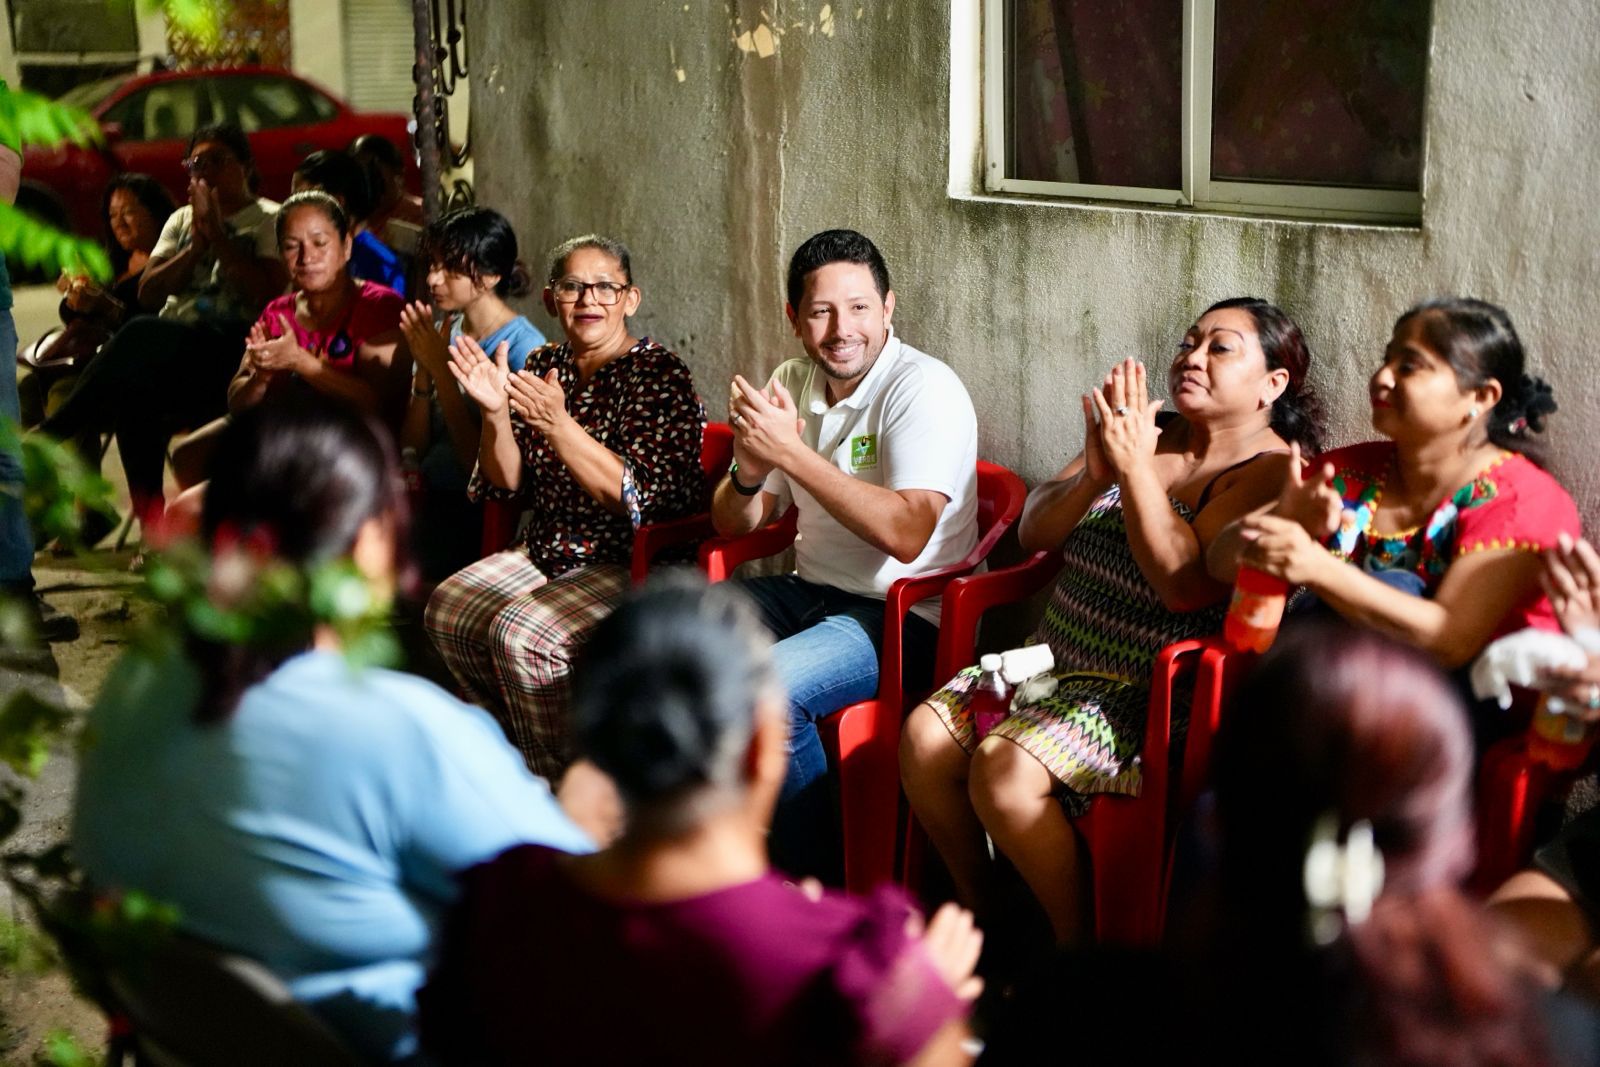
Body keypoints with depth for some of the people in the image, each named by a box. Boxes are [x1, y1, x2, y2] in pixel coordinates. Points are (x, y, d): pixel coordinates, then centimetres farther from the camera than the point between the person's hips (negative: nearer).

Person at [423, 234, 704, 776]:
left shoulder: (658, 375, -13)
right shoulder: (545, 365, 7)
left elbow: (641, 496, -22)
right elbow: (507, 482, 6)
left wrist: (558, 425, -30)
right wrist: (495, 410, -13)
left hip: (636, 563, -8)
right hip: (548, 550, 8)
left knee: (520, 633, -26)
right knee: (447, 610, -6)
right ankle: (522, 752, 14)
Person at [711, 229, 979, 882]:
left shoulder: (923, 388, -14)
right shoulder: (792, 383, 7)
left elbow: (906, 534, -28)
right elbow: (733, 527, 11)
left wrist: (790, 452, -27)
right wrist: (749, 472, -13)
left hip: (906, 615, -7)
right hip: (810, 593, 7)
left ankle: (817, 878, -9)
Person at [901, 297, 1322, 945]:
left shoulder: (1271, 471, -7)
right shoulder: (1146, 434, 14)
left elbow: (1185, 585, -22)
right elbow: (1034, 533, 7)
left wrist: (1134, 467, -23)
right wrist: (1093, 474, -13)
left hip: (1149, 692, -7)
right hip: (1056, 659, 8)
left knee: (1004, 768, -27)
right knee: (925, 736, -11)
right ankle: (980, 913, 9)